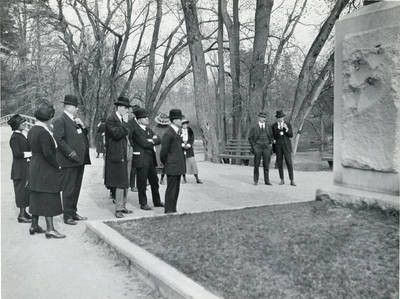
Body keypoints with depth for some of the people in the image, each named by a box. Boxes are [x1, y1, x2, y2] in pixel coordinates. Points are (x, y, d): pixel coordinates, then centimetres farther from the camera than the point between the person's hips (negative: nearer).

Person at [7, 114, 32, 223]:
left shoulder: (22, 135, 14)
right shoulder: (15, 137, -14)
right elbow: (17, 153, -20)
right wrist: (31, 153, -16)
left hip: (26, 167, 9)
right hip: (20, 168, -9)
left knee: (25, 189, 13)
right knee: (22, 189, -6)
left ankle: (24, 212, 23)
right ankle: (21, 215, -1)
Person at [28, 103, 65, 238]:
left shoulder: (32, 130, 8)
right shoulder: (43, 132, -21)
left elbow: (34, 149, 12)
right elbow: (47, 153, -24)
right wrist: (57, 166, -13)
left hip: (34, 168, 9)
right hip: (46, 170, -9)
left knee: (36, 198, 16)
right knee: (49, 198, -3)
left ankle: (34, 226, 25)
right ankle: (50, 229, 1)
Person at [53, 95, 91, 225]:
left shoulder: (75, 120, 17)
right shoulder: (60, 121, -9)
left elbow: (83, 136, 21)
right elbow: (59, 139, -17)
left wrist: (82, 126, 3)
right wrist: (71, 153, -19)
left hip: (80, 160, 9)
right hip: (69, 161, -9)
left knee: (76, 188, 15)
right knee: (69, 189, -2)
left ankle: (73, 213, 26)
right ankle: (67, 216, 6)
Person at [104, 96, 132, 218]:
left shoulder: (121, 119, 15)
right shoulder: (111, 119, -12)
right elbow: (116, 134, -25)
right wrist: (125, 123, -20)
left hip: (123, 155, 9)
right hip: (116, 156, -9)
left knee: (124, 183, 14)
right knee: (120, 183, -7)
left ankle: (122, 206, 24)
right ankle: (118, 209, 2)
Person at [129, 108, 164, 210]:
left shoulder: (148, 129, 15)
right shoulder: (135, 129, -11)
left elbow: (158, 140, 9)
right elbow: (144, 143, -19)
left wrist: (152, 140, -12)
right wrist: (153, 141, -1)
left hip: (151, 159, 8)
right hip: (141, 160, -8)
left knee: (154, 181, 14)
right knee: (142, 182, 1)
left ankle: (157, 201, 26)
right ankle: (143, 203, 12)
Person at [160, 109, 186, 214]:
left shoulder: (178, 132, 14)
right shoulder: (168, 134, -16)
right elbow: (163, 151, -13)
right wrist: (165, 164, -3)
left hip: (178, 167, 9)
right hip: (172, 167, -9)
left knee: (176, 189, 14)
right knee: (171, 189, -2)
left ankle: (173, 210, 23)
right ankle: (168, 211, 6)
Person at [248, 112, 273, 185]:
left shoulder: (268, 127, 11)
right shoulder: (254, 128, 3)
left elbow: (271, 137, 20)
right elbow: (250, 137, 6)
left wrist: (270, 144, 7)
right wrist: (253, 146, -2)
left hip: (266, 147, 2)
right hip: (257, 147, -2)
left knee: (266, 164, 1)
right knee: (256, 164, -1)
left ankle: (267, 180, 5)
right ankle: (255, 180, 7)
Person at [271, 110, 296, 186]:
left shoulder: (288, 125, 2)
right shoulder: (273, 126, 4)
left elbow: (291, 135, -4)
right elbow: (272, 136, 10)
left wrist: (286, 128, -20)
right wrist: (273, 140, -12)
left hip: (286, 146, -1)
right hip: (278, 146, 1)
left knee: (289, 163, -7)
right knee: (280, 163, 3)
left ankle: (292, 181, -6)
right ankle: (282, 180, 13)